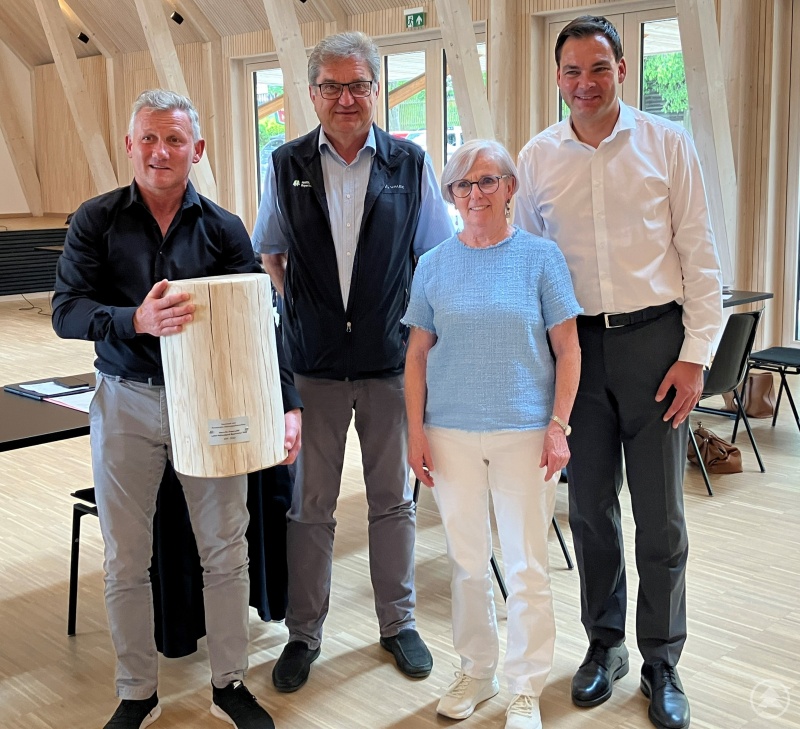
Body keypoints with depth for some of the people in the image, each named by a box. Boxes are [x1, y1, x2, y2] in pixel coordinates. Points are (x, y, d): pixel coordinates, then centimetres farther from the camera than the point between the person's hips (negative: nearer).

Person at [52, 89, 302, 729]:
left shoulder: (224, 230, 0)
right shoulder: (96, 221, -1)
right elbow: (66, 310, -12)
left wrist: (288, 406, -14)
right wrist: (136, 321, -31)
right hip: (126, 401, 0)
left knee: (226, 550, 6)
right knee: (126, 560, 8)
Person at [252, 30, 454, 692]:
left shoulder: (410, 164, 0)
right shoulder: (286, 165, 3)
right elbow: (269, 253, 13)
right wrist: (296, 311, 3)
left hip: (390, 361, 0)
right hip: (313, 363, 0)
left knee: (393, 500, 11)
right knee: (310, 505, 7)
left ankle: (398, 623, 28)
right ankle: (304, 634, 23)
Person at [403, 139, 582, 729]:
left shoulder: (540, 255, -1)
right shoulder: (434, 265, 5)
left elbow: (568, 350, -1)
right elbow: (417, 354, 8)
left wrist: (558, 426, -7)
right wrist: (416, 431, 2)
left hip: (525, 432, -2)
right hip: (452, 433, 3)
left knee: (527, 568, 4)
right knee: (467, 560, 13)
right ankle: (477, 672, 31)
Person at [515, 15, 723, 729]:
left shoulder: (667, 143, 0)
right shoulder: (536, 157, 6)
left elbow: (700, 256, -1)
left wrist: (695, 355, -7)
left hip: (653, 340, -2)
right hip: (575, 345, 2)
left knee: (661, 514, 4)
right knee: (590, 506, 11)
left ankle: (662, 662, 21)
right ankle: (605, 643, 30)